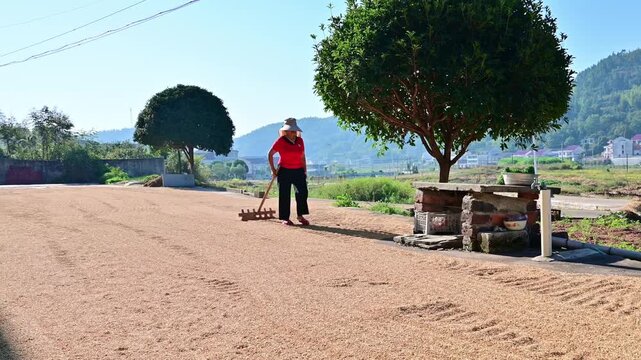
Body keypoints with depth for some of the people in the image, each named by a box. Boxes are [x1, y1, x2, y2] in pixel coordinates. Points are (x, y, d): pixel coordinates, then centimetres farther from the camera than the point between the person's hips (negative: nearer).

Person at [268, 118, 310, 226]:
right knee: (284, 195, 1)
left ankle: (300, 216, 4)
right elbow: (270, 154, 0)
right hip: (284, 171, -3)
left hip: (298, 171, 3)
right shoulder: (281, 141, -6)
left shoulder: (300, 141, 6)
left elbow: (303, 157, 13)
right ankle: (285, 218, 11)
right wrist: (273, 169, -3)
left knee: (303, 192, -8)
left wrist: (305, 171, 9)